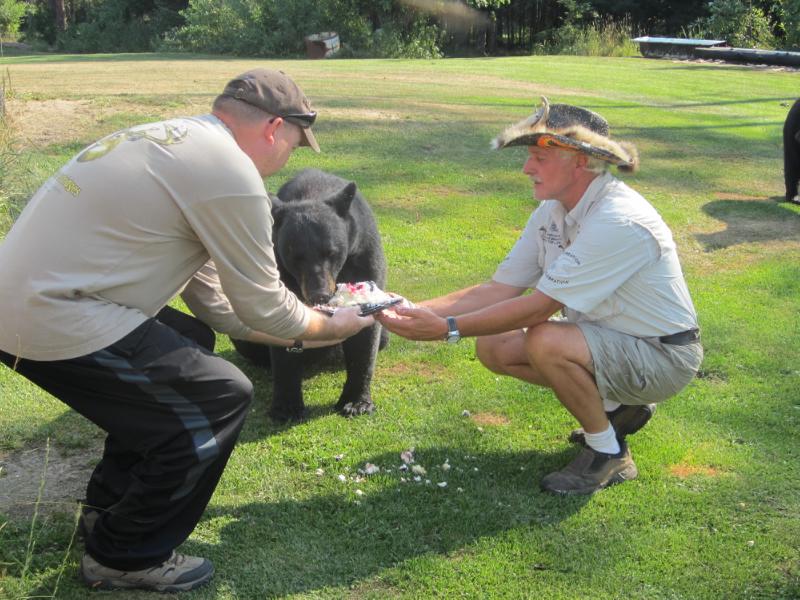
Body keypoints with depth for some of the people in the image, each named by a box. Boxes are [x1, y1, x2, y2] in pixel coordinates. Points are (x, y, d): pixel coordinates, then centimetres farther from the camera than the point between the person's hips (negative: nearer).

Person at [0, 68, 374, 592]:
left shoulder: (175, 140, 16)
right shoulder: (232, 173, -14)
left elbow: (214, 300, 21)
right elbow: (262, 307, -5)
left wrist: (300, 332, 26)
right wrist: (331, 328, 14)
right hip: (57, 324, -10)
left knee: (190, 343, 25)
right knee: (223, 396, -2)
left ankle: (111, 506, 32)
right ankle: (126, 557, 10)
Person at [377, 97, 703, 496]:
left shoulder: (618, 222, -29)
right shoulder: (552, 211, -1)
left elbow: (537, 307, -29)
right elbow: (500, 289, -2)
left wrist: (448, 328, -27)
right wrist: (419, 310, -14)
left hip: (662, 355, -9)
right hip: (607, 337, 9)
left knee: (546, 342, -32)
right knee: (493, 347, -4)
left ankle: (609, 454, -7)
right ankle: (615, 406, 13)